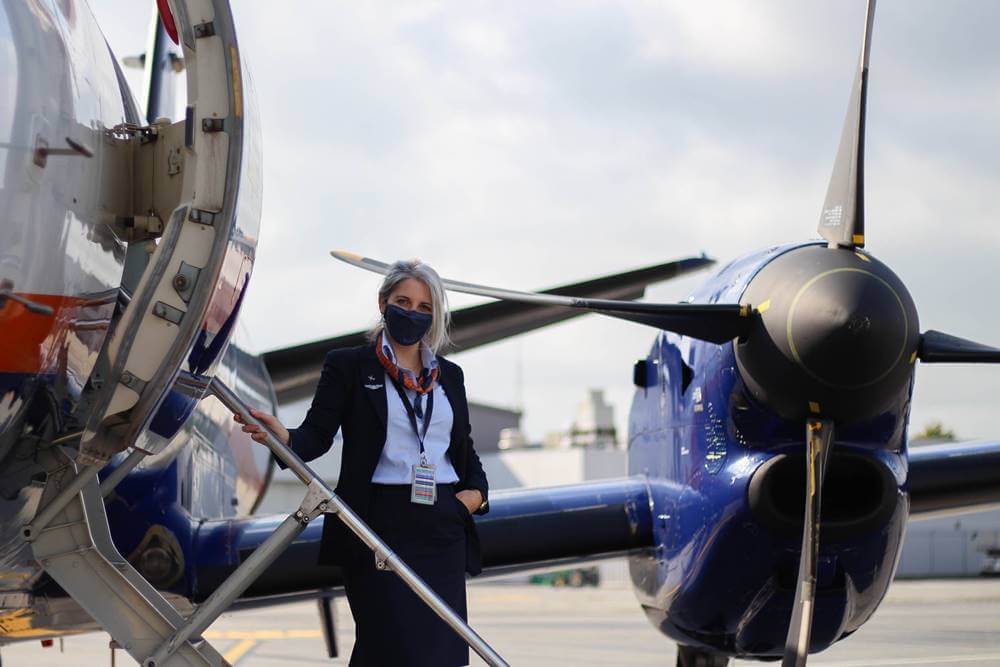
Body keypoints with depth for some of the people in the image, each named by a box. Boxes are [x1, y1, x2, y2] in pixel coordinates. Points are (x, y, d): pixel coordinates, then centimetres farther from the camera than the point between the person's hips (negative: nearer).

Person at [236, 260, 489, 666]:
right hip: (380, 523, -5)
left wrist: (477, 490, 5)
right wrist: (285, 437, -27)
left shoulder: (449, 376, 17)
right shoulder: (349, 366, 3)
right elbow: (318, 435, -6)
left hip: (444, 527, 5)